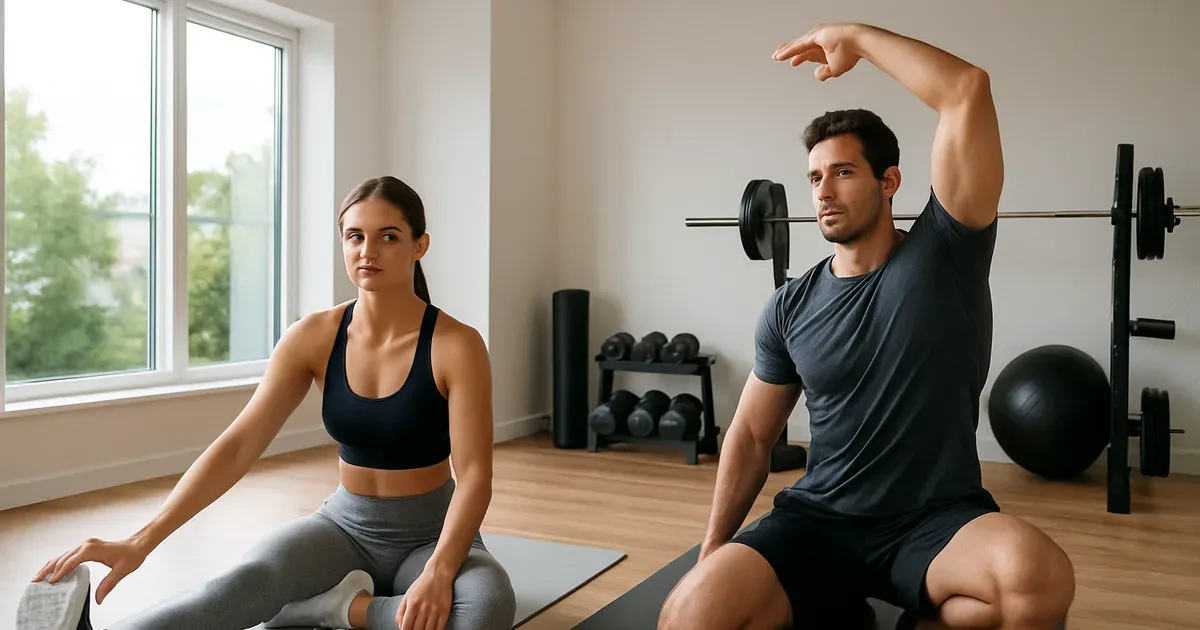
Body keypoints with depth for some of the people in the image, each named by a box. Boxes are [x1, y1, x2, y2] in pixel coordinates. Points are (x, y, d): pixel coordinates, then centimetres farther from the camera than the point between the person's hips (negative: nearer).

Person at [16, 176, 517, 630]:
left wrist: (439, 571, -39)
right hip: (344, 524, 2)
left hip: (430, 533, -2)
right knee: (247, 582, -30)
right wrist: (141, 540, -25)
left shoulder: (456, 346, -17)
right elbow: (238, 445, -14)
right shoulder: (314, 337, -7)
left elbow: (474, 476, -22)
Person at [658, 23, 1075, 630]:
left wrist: (854, 36, -5)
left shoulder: (943, 252, -4)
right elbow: (750, 437, 8)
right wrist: (712, 552, 1)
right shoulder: (789, 308, 4)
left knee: (1039, 579, -35)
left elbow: (968, 90, -13)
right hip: (819, 519, 1)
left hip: (938, 519, -1)